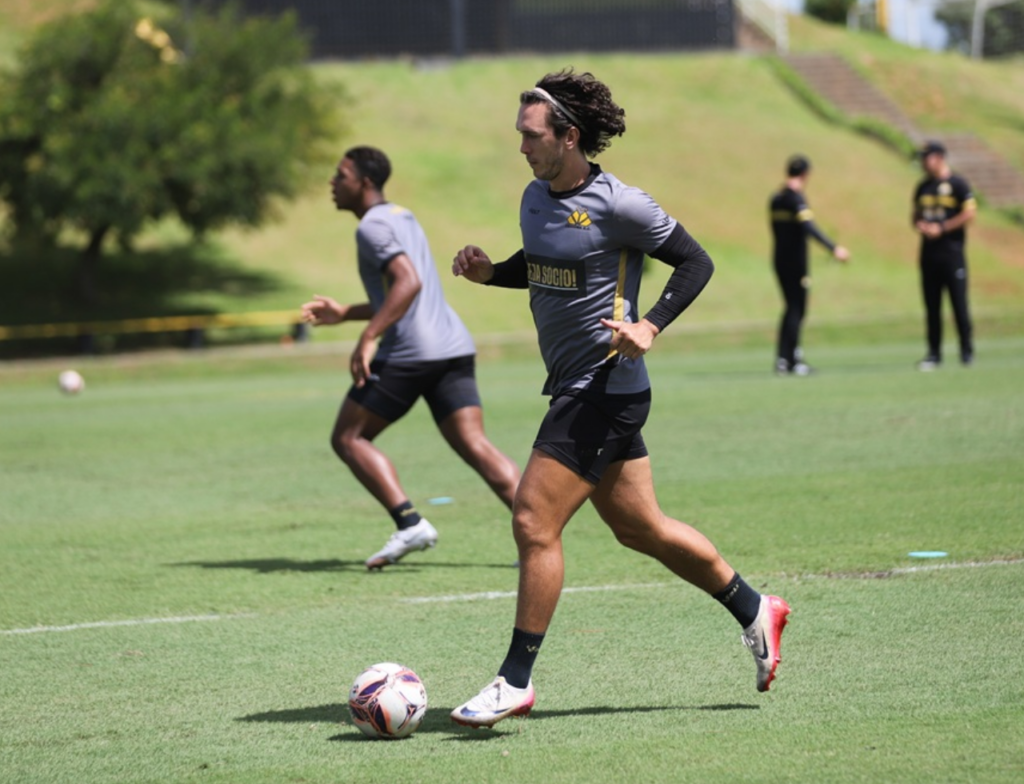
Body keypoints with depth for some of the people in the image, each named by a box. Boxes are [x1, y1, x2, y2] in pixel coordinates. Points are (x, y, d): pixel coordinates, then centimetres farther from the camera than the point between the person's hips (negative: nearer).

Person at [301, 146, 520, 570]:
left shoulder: (373, 226, -5)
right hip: (454, 347, 9)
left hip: (409, 354, -9)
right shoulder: (403, 218, 25)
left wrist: (367, 338, -24)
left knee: (348, 438, 4)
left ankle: (410, 523, -10)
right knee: (475, 446, 0)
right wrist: (345, 313, 32)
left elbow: (409, 283, -21)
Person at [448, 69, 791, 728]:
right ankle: (755, 611, 31)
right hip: (573, 388, 9)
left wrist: (649, 327, -20)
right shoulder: (536, 197, 9)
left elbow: (697, 263, -8)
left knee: (534, 522, -13)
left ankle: (516, 681, -6)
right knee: (641, 528, 15)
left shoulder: (616, 204, -15)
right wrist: (489, 272, 7)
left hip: (606, 389, -9)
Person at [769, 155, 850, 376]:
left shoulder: (776, 198, 10)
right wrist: (834, 248, -34)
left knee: (792, 307, 15)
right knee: (796, 309, -3)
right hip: (796, 261, -8)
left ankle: (783, 359, 13)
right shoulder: (796, 198, -15)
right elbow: (808, 227, -27)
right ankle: (791, 361, -5)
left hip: (780, 258, 8)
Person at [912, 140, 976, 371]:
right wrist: (919, 224, 0)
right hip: (928, 253, 6)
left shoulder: (957, 184, -5)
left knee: (959, 302, -5)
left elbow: (970, 213, -11)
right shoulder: (922, 187, 15)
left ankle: (967, 351, 2)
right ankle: (934, 353, 11)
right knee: (931, 305, 6)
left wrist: (941, 228, -14)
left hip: (952, 252, -6)